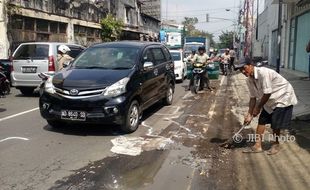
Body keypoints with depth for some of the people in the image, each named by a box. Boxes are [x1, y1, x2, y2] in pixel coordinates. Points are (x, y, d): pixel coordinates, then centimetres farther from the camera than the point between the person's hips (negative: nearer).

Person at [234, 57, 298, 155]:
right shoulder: (249, 80, -5)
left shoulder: (263, 73, -31)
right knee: (261, 121, 2)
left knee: (275, 124, -4)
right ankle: (257, 146, 11)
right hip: (270, 100, 8)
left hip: (283, 97, -8)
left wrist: (258, 108, -18)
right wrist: (249, 114, -1)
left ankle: (276, 145, 19)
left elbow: (267, 94, -28)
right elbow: (253, 98, 1)